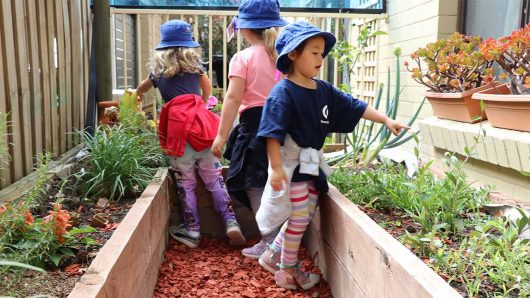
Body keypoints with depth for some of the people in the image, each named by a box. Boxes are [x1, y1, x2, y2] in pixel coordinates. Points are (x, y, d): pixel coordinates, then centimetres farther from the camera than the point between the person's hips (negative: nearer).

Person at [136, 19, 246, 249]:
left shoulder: (158, 68, 16)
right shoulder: (194, 63, 16)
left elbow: (143, 86, 39)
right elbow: (207, 90, 33)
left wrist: (137, 94, 62)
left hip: (178, 130, -1)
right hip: (202, 125, 1)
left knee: (186, 183, 8)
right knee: (215, 180, 8)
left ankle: (192, 231, 15)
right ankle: (231, 224, 4)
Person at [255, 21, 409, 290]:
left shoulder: (323, 90, 6)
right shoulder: (283, 93, -17)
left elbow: (354, 107, 10)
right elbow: (273, 134, -22)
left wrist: (386, 120, 5)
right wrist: (276, 168, -26)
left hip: (312, 164, 8)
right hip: (291, 165, -8)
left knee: (303, 217, 16)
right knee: (299, 218, 3)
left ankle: (273, 255, 35)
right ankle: (288, 270, 24)